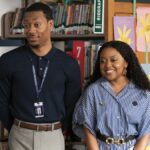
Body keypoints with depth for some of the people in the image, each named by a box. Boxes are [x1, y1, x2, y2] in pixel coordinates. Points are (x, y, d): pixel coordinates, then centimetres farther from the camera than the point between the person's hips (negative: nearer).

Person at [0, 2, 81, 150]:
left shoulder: (69, 64, -2)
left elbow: (72, 104, 6)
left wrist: (60, 130, 9)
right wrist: (16, 129, 7)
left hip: (53, 136, 0)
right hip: (20, 136, 0)